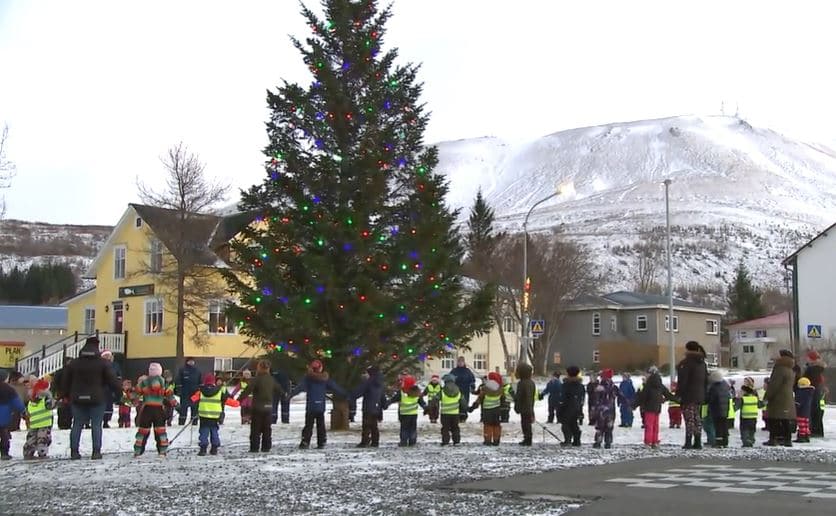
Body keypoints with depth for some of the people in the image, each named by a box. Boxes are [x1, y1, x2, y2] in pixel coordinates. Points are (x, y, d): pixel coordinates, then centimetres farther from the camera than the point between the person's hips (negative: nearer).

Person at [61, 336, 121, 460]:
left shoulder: (73, 363, 6)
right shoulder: (103, 363, -4)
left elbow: (65, 382, 8)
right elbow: (112, 380, -5)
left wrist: (67, 395, 20)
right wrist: (120, 388, 14)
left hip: (77, 399, 3)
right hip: (96, 399, -3)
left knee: (77, 425, 9)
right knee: (96, 425, 2)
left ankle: (74, 451, 7)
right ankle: (96, 452, -2)